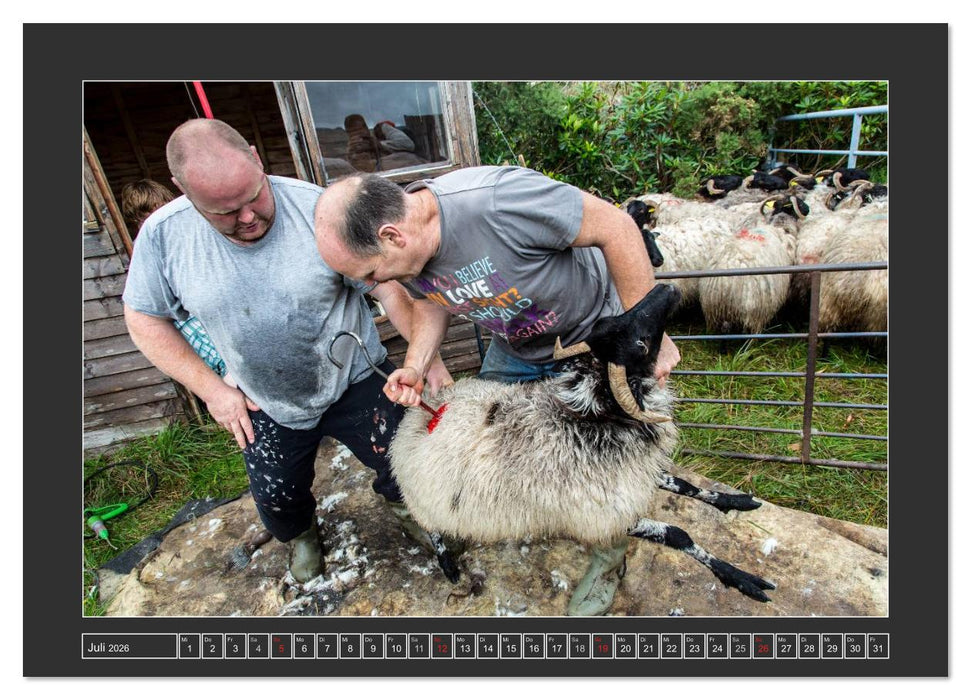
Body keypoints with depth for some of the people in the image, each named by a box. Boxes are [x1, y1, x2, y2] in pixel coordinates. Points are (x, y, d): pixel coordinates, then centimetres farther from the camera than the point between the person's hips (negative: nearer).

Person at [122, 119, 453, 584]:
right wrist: (211, 389, -9)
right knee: (276, 497, 19)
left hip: (356, 383, -2)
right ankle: (301, 534, 56)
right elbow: (144, 318, -2)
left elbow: (388, 287, -20)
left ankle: (399, 502, 46)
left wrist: (429, 358, -26)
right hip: (265, 406, 3)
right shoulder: (163, 235, -14)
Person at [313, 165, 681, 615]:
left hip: (593, 337, -6)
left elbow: (616, 227, -32)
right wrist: (415, 366, -15)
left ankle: (608, 558, 35)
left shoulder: (496, 199, -42)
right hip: (515, 347, 6)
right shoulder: (407, 251, -18)